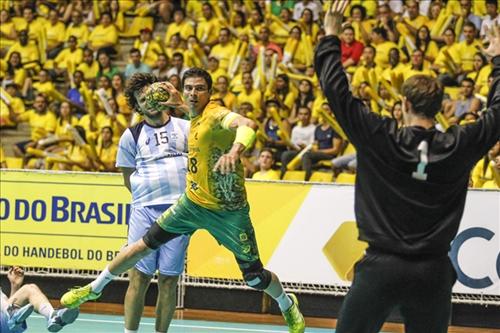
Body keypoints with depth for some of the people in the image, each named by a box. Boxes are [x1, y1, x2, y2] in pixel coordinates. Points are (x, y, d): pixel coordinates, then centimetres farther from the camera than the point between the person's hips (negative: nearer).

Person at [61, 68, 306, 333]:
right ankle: (94, 289, 23)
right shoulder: (195, 116, 2)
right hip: (192, 202, 7)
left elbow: (247, 124, -46)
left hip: (229, 211, -6)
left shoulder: (216, 114, -22)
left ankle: (288, 306, 31)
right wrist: (180, 104, 21)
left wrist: (234, 151, -63)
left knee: (255, 277, -1)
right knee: (143, 246, 7)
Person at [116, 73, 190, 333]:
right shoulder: (131, 136, 11)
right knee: (139, 277, -7)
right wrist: (151, 194, 5)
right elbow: (128, 179, 13)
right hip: (144, 211, 0)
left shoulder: (185, 128, 11)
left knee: (169, 280, 0)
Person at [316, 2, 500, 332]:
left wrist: (331, 36, 10)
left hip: (381, 268, -2)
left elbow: (336, 89, -2)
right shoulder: (459, 146, -2)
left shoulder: (381, 138, -7)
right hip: (433, 273, 2)